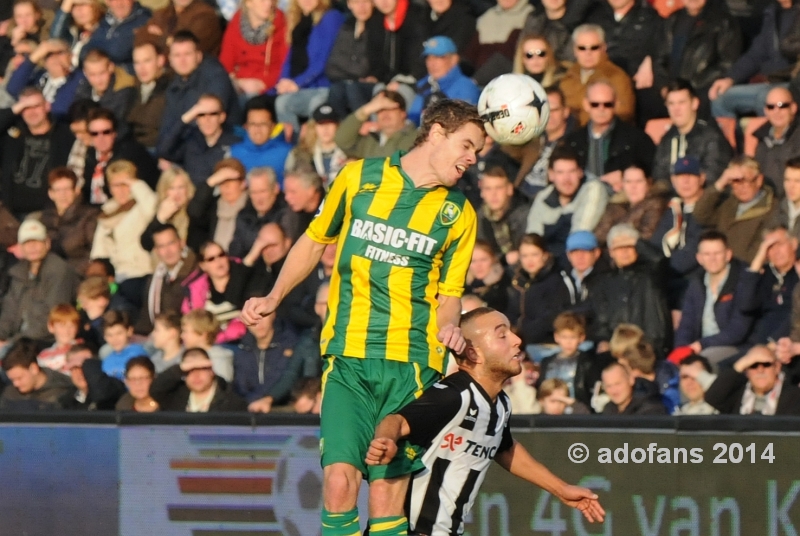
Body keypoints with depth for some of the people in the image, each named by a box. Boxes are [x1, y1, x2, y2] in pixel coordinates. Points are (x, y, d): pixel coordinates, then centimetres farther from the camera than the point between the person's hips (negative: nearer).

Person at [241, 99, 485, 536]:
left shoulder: (459, 213, 10)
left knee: (387, 491, -7)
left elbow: (449, 293, 15)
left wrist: (448, 327, -7)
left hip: (411, 363, 0)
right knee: (339, 480, -13)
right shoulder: (359, 177, 8)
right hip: (347, 356, 0)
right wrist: (274, 297, 10)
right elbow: (315, 240, 20)